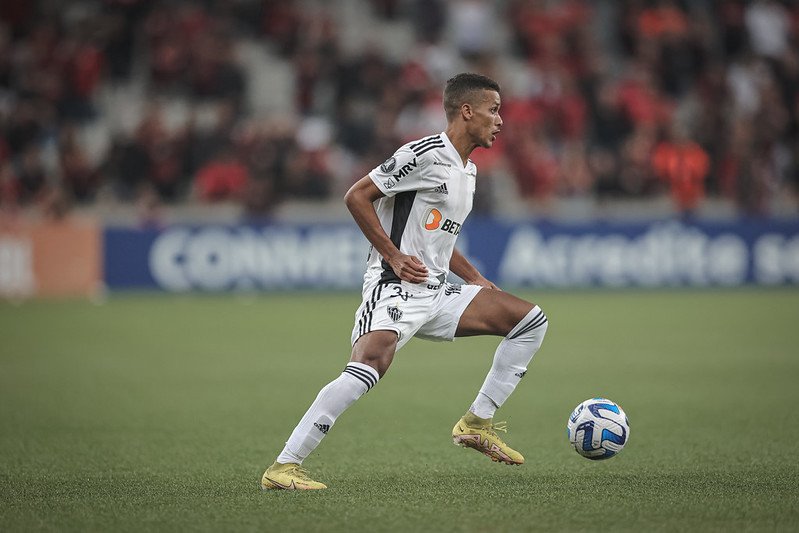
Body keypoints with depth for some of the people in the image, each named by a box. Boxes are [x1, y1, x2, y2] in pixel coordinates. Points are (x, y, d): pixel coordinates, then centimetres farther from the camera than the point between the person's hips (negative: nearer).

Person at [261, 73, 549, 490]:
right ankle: (283, 467, -27)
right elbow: (356, 197, -13)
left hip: (436, 294, 9)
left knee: (531, 321, 4)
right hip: (393, 289, -9)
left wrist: (477, 280, 20)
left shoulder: (468, 170, 19)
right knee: (368, 369, -31)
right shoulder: (426, 154, -10)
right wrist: (394, 257, -17)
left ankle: (477, 423, 7)